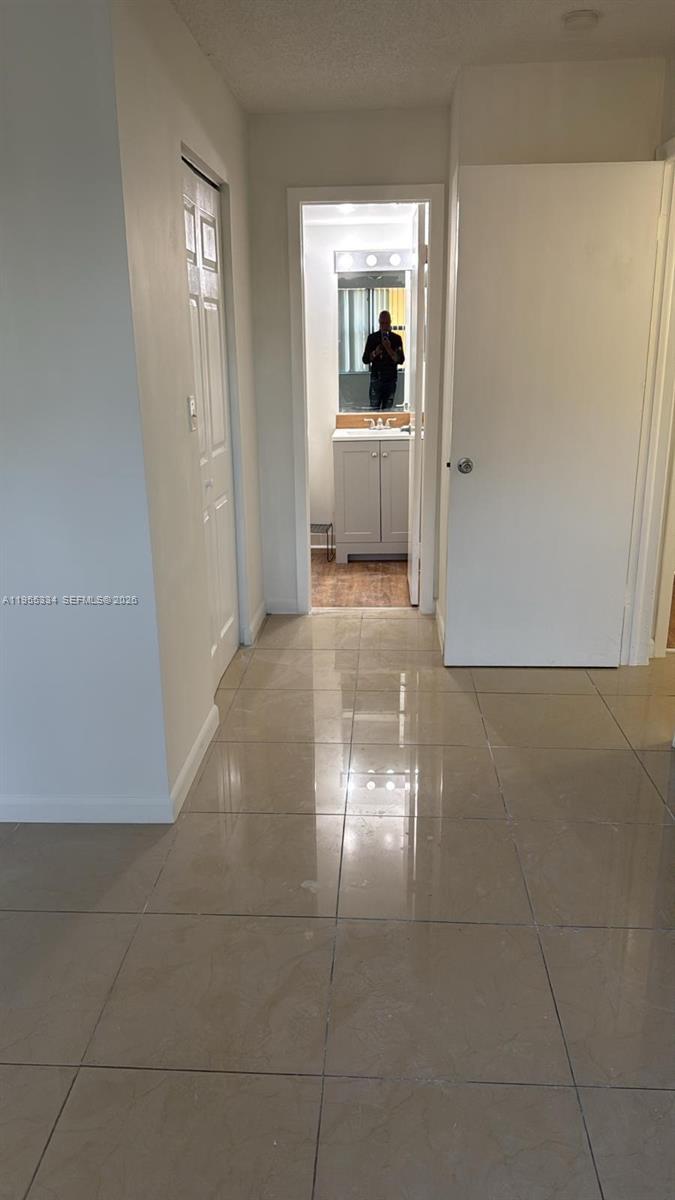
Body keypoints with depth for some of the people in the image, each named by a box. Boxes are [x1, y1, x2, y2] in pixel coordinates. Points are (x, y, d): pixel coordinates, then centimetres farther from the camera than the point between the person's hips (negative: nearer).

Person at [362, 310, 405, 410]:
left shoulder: (397, 338, 4)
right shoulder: (372, 338, 5)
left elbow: (401, 360, -4)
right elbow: (365, 359, 4)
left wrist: (389, 349, -18)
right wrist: (374, 353, -16)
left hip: (391, 378, 1)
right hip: (376, 378, -1)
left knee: (388, 409, 2)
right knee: (374, 408, -5)